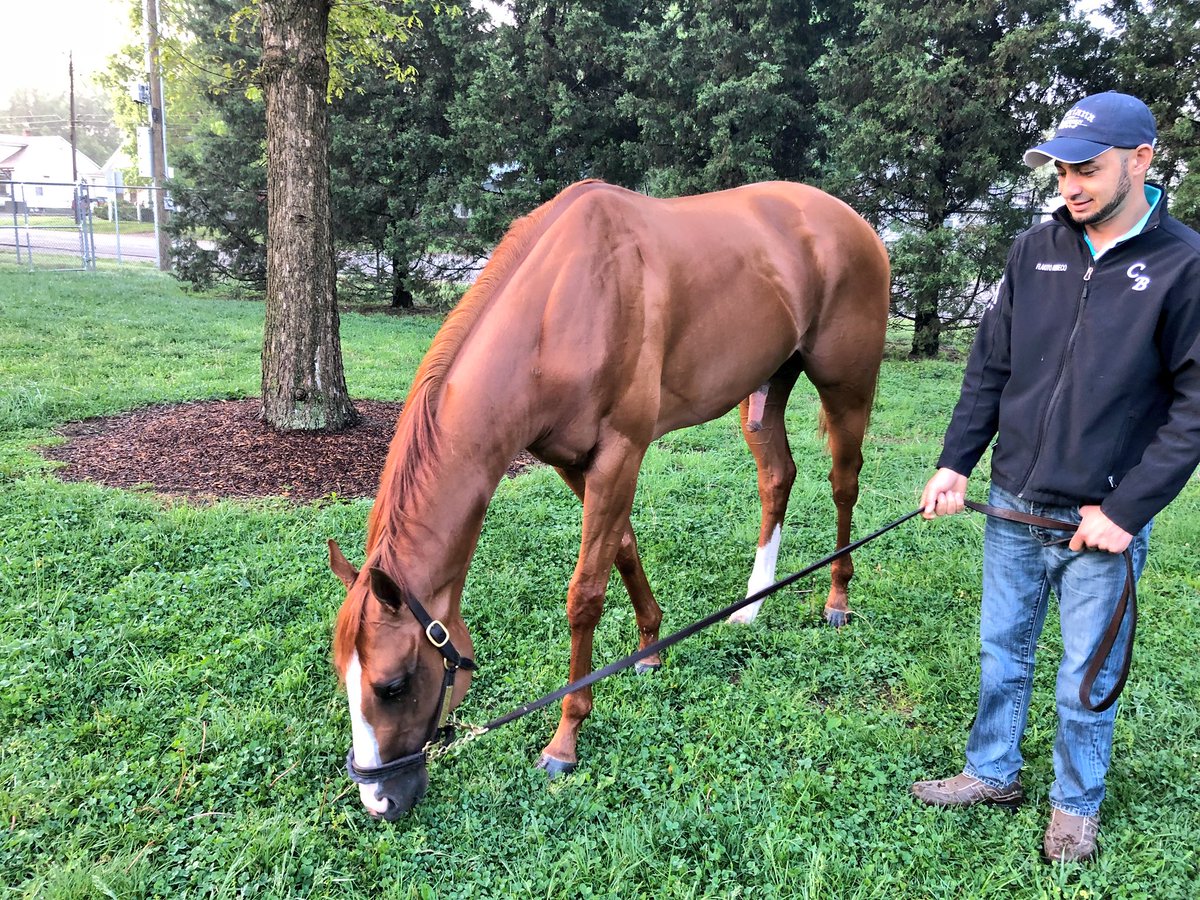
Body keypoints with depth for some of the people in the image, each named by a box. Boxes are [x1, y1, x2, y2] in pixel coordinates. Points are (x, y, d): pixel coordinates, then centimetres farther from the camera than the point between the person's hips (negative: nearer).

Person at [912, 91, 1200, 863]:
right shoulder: (1037, 249, 2)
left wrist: (1126, 510, -14)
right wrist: (955, 463, -1)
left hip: (1102, 520, -3)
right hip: (1013, 508, 4)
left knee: (1086, 679, 11)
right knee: (1002, 651, 17)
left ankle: (1077, 806, 33)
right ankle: (994, 772, 37)